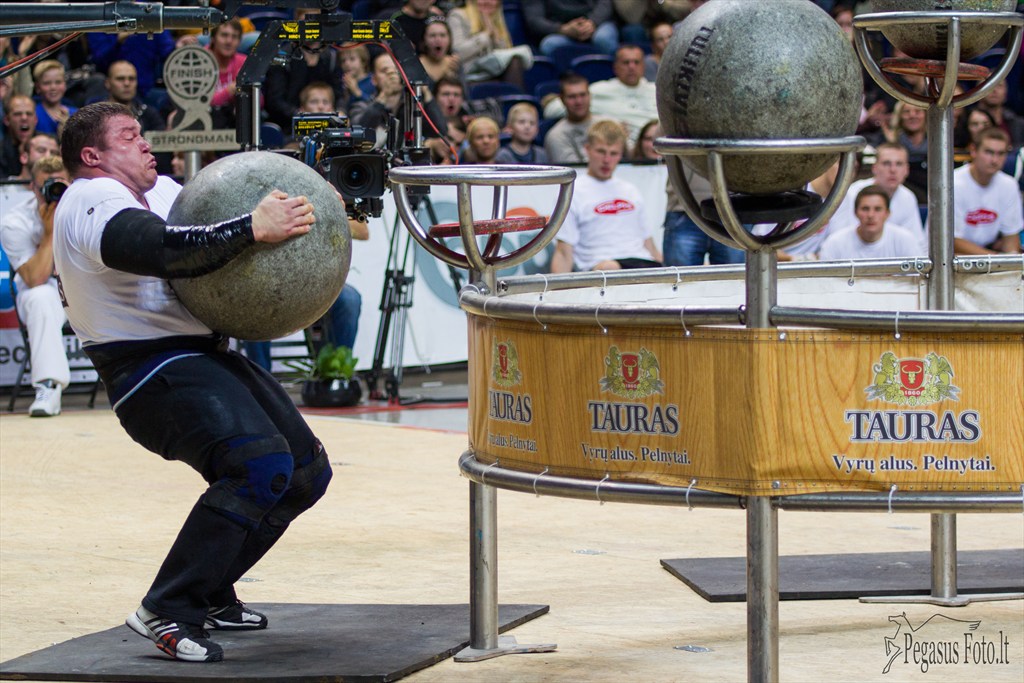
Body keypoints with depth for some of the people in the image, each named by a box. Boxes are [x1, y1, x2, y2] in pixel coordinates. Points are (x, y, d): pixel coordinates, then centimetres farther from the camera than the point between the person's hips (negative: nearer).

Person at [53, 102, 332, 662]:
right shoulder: (93, 203, -12)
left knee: (307, 470, 13)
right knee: (260, 463, -29)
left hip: (205, 356, 11)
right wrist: (252, 228, -31)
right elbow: (164, 251, -30)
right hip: (152, 371, -10)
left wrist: (283, 217, 3)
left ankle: (210, 593, 21)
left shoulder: (161, 190, 20)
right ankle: (166, 612, -25)